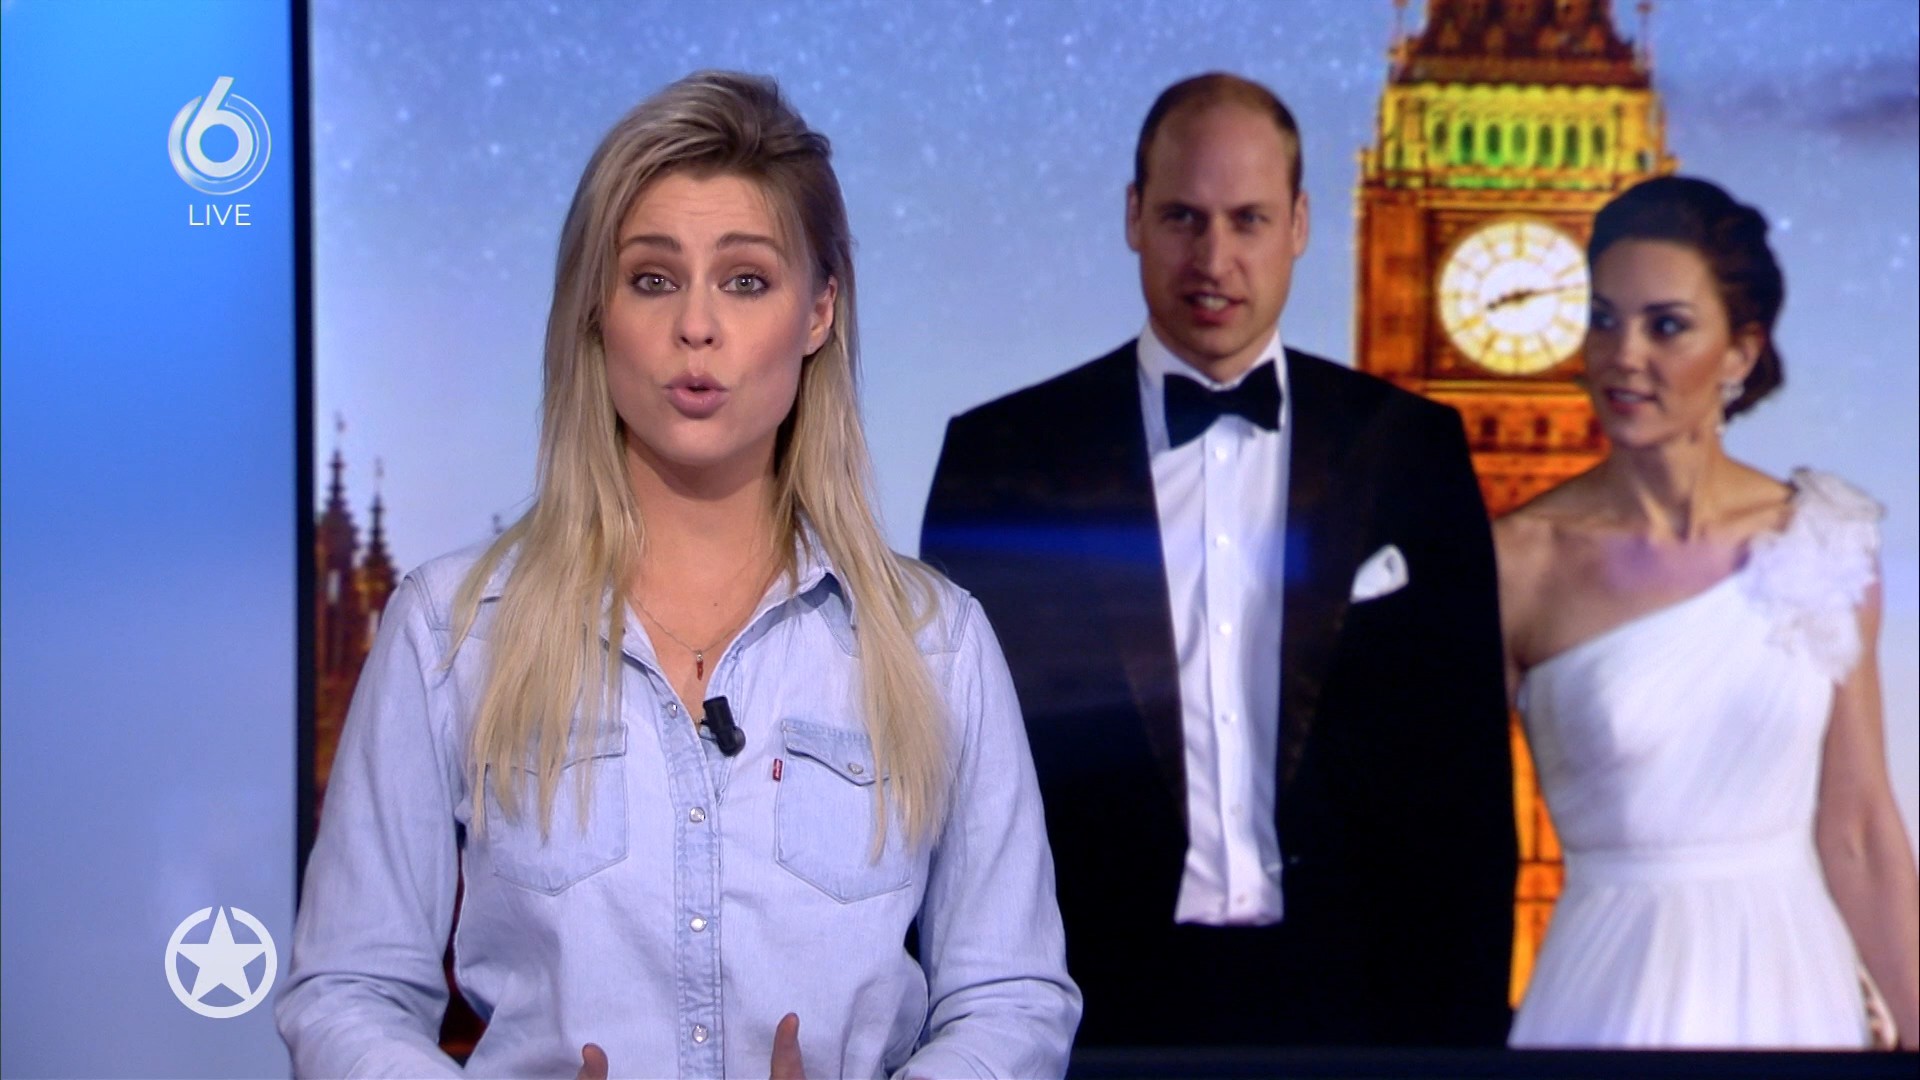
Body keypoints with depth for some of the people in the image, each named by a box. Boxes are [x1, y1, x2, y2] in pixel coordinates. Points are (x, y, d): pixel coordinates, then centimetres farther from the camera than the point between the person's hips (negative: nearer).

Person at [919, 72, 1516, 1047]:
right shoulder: (1003, 457, -2)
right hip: (1101, 1000, -1)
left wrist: (1465, 1023, -1)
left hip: (1349, 1000, 1)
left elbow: (1468, 771, 3)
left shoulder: (1411, 449, 2)